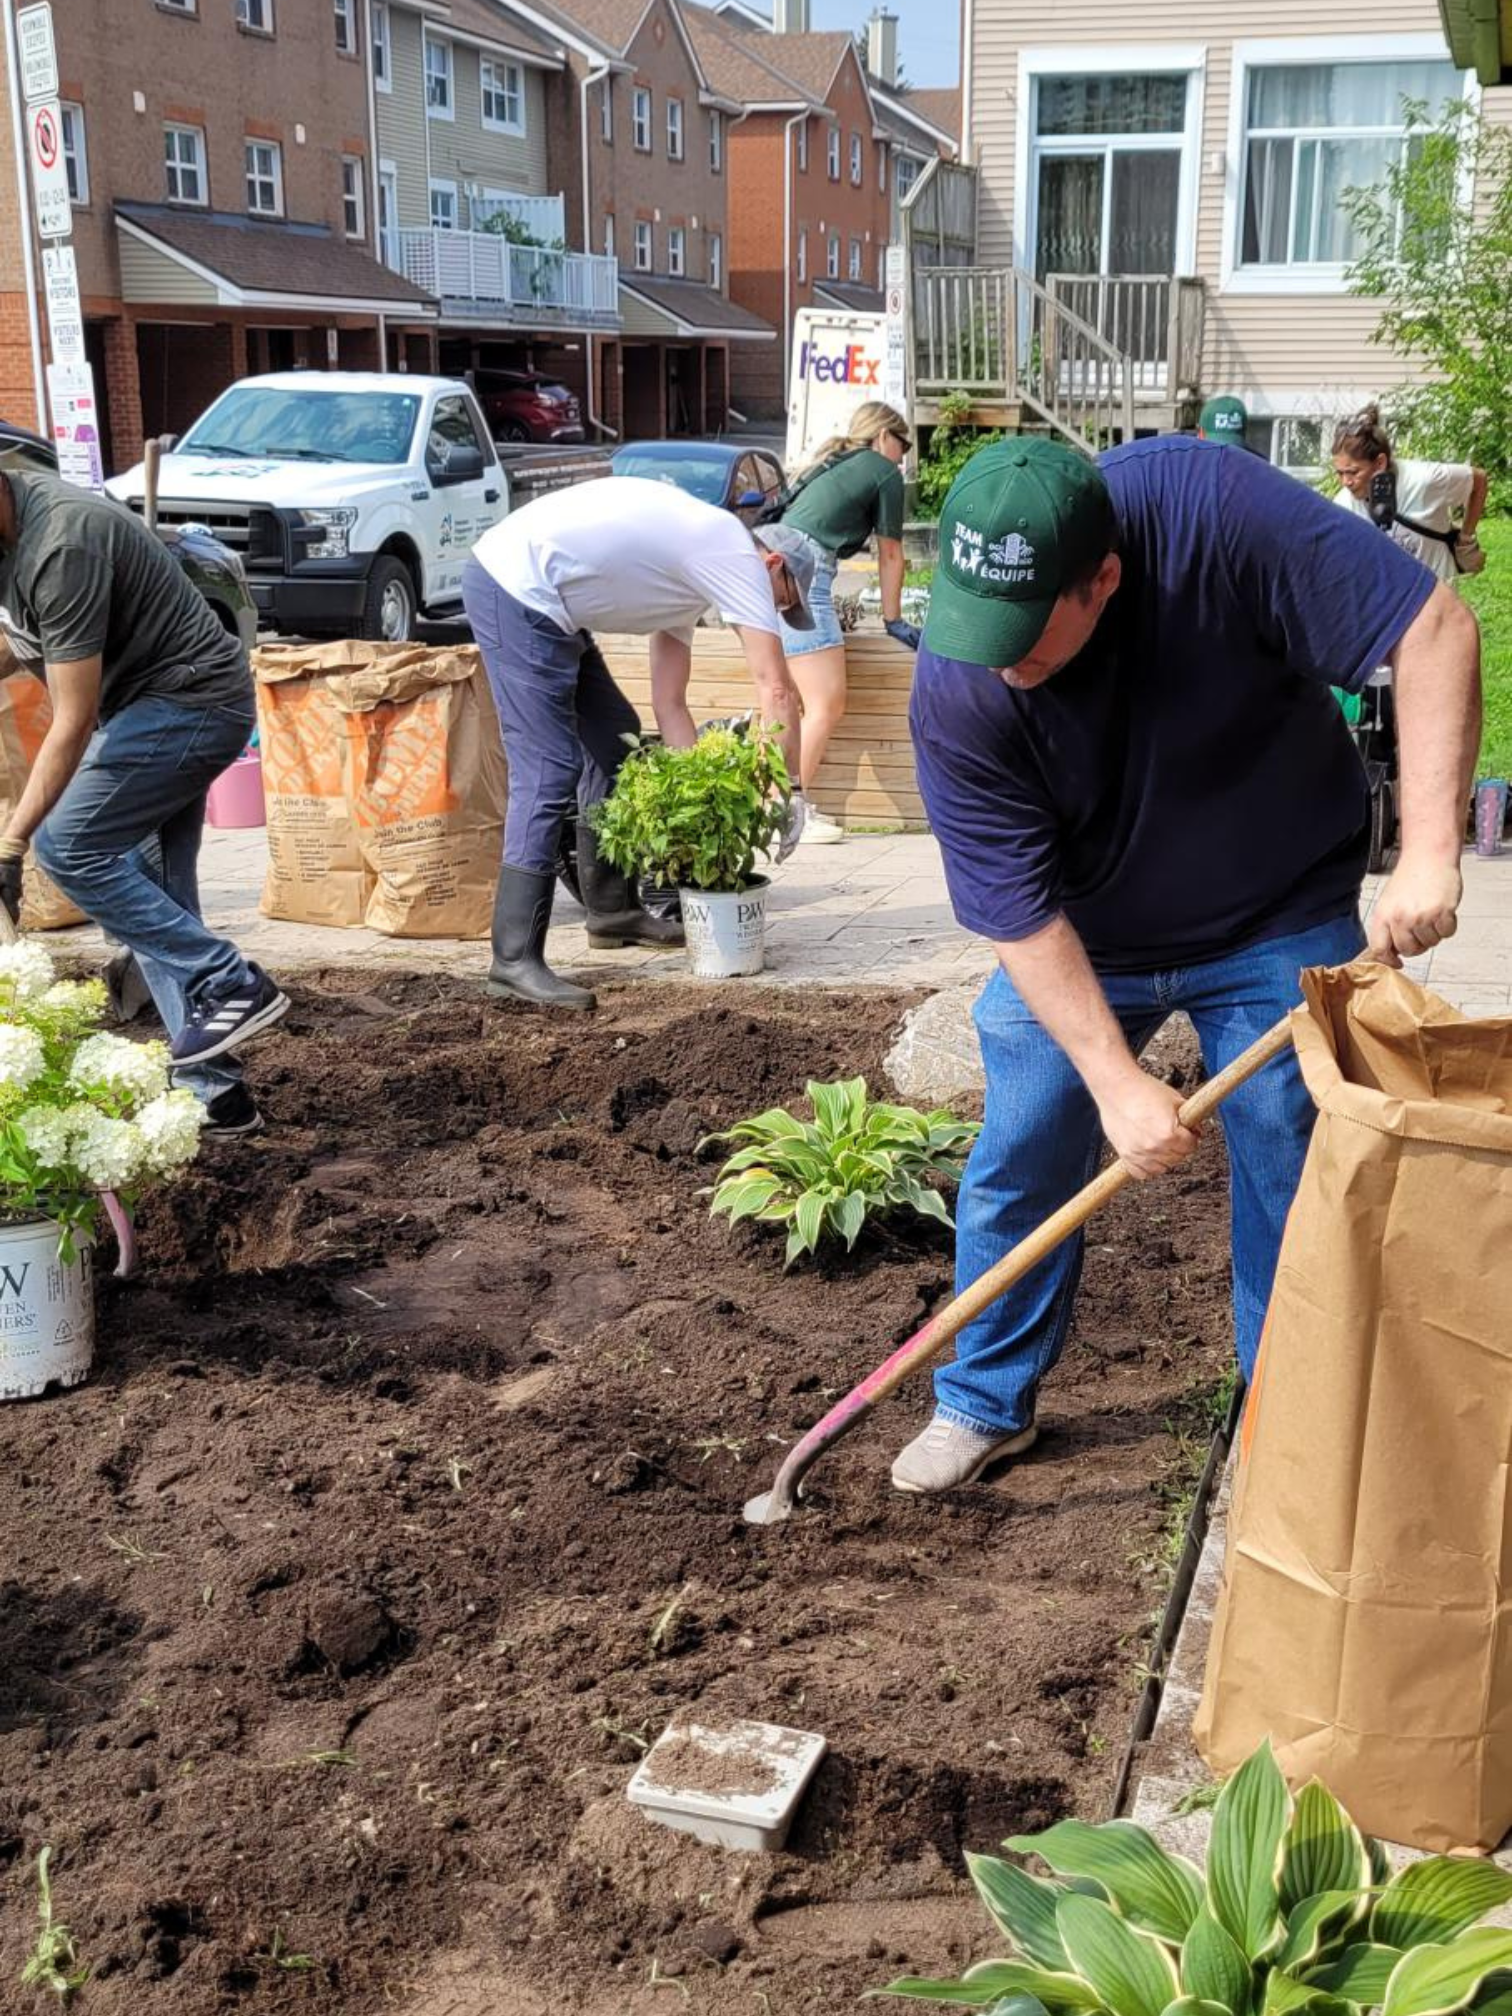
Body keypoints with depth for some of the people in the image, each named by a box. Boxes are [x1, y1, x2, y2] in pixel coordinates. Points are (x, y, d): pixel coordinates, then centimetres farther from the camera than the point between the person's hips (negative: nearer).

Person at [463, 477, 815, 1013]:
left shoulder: (693, 570, 22)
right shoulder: (739, 557, -4)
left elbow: (669, 704, 20)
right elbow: (776, 690, -9)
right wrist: (788, 789, -1)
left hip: (541, 602, 11)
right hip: (516, 586, -11)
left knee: (614, 737, 18)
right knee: (549, 769, -13)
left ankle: (612, 910, 26)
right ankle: (516, 960, -12)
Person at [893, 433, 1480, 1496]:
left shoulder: (1208, 509, -32)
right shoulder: (957, 694, -26)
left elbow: (1436, 625, -29)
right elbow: (1021, 912, -21)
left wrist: (1430, 852, -36)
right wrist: (1117, 1081, -26)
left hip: (1280, 927, -1)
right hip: (1073, 948, 1)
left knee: (1292, 1181, 3)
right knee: (1019, 1169, 6)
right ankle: (986, 1404, 28)